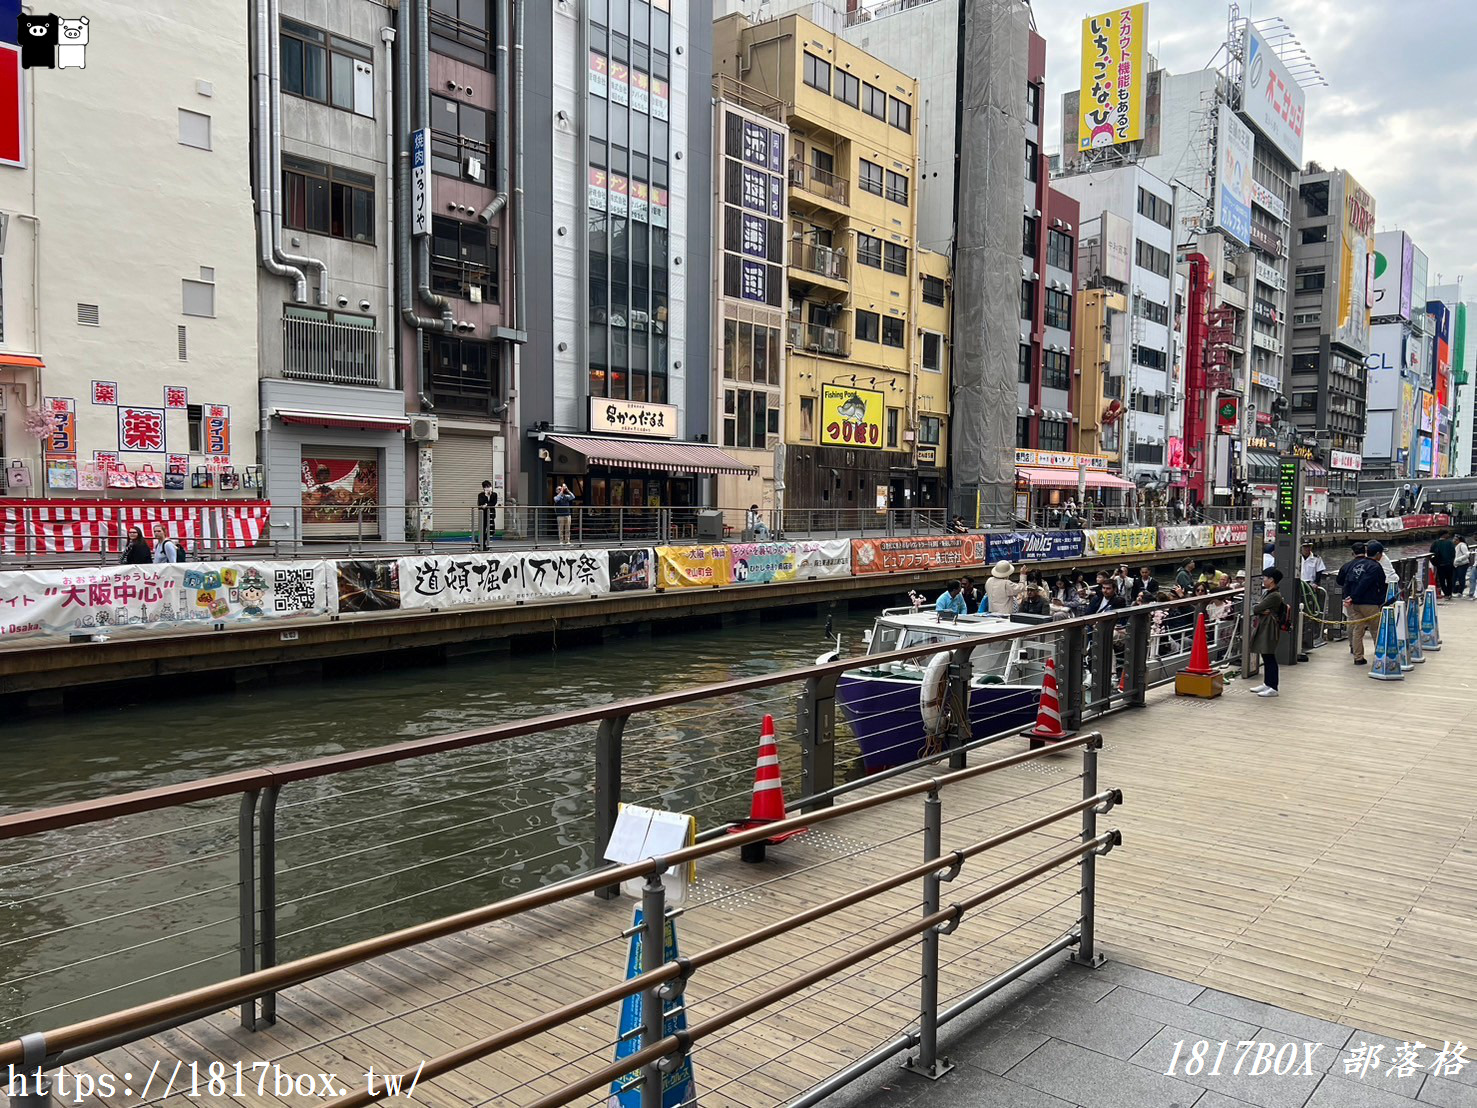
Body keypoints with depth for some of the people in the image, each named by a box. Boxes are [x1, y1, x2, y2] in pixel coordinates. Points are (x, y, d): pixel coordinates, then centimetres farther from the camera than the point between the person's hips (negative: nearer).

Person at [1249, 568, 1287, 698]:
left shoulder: (1274, 595, -18)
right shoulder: (1267, 593, 13)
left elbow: (1256, 609, -19)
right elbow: (1255, 609, 8)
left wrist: (1260, 609, 1)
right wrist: (1262, 611, -11)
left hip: (1269, 628, -10)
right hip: (1263, 627, 10)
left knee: (1269, 658, -5)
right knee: (1266, 657, 16)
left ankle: (1273, 688, 0)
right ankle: (1267, 684, 24)